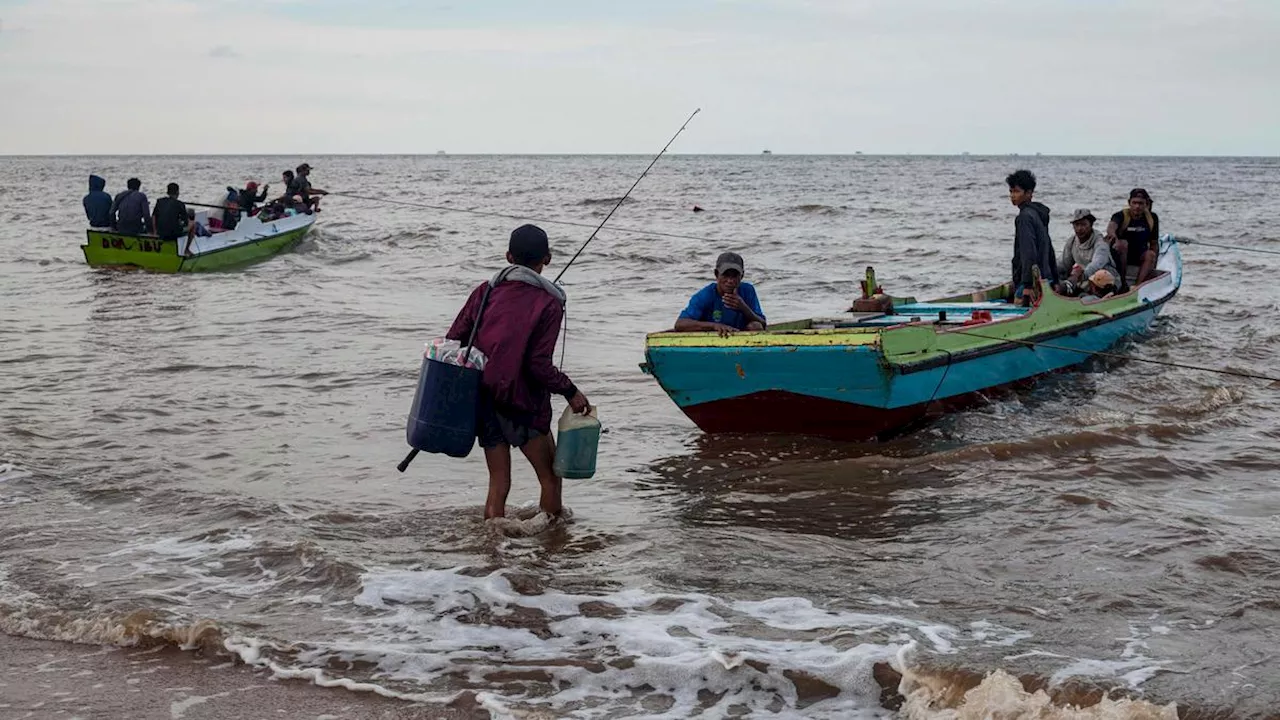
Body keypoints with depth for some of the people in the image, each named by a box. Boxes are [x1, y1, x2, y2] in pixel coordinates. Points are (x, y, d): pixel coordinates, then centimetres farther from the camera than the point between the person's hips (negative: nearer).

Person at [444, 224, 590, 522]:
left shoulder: (486, 291, 4)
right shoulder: (549, 304, -9)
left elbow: (453, 341, 1)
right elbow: (538, 364, -17)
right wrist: (570, 391, -6)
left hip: (481, 398, 5)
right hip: (521, 402, -5)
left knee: (498, 483, 13)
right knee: (550, 476, 11)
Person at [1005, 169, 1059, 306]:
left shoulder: (1025, 216, -13)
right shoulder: (1040, 214, 18)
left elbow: (1029, 253, -21)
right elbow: (1050, 250, 23)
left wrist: (1027, 287, -25)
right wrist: (1055, 281, 26)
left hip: (1032, 283, -10)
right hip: (1045, 280, 10)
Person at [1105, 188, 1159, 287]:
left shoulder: (1152, 218, 0)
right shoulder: (1121, 216, -13)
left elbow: (1154, 243, 7)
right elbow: (1111, 226, -38)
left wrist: (1153, 265, -2)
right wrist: (1112, 234, -62)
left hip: (1140, 257, 3)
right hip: (1119, 256, -3)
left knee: (1151, 254, -28)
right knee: (1122, 244, -34)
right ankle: (1122, 282, -30)